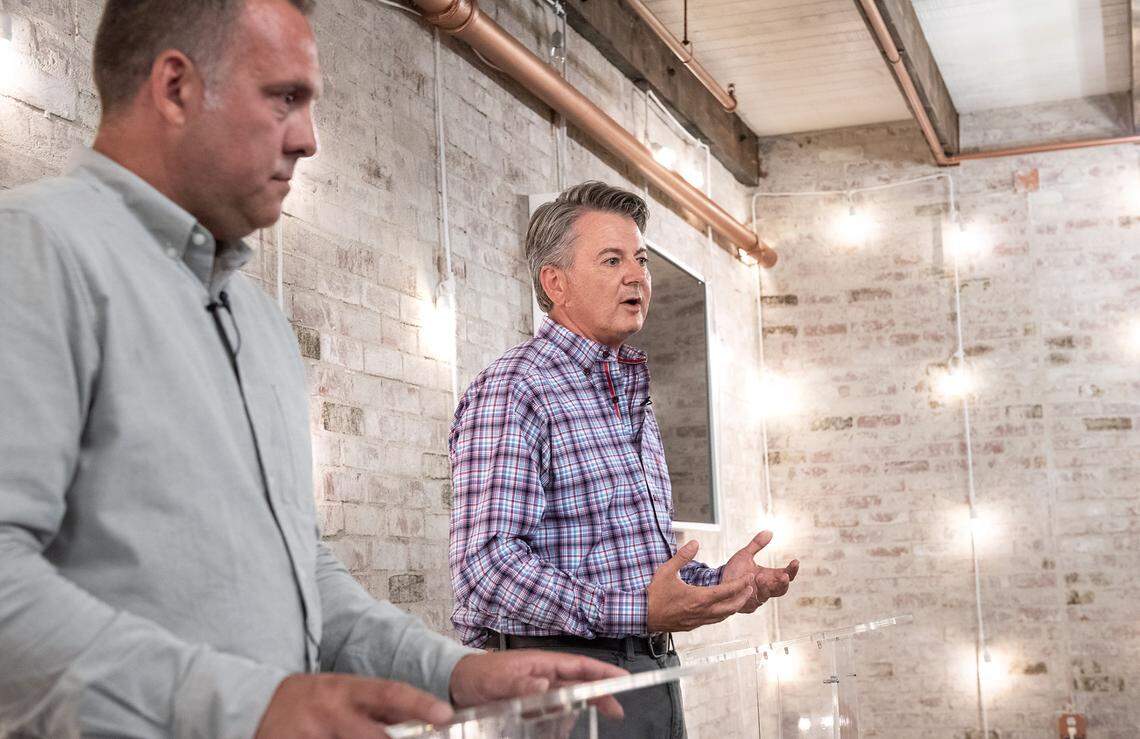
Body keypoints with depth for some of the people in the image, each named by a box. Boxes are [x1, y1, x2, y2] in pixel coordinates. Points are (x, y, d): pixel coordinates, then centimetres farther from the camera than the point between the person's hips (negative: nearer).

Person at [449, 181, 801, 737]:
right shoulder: (512, 390, -13)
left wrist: (717, 582, 8)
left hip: (653, 671, 9)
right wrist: (637, 609, -30)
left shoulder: (633, 398, 18)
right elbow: (486, 567, -24)